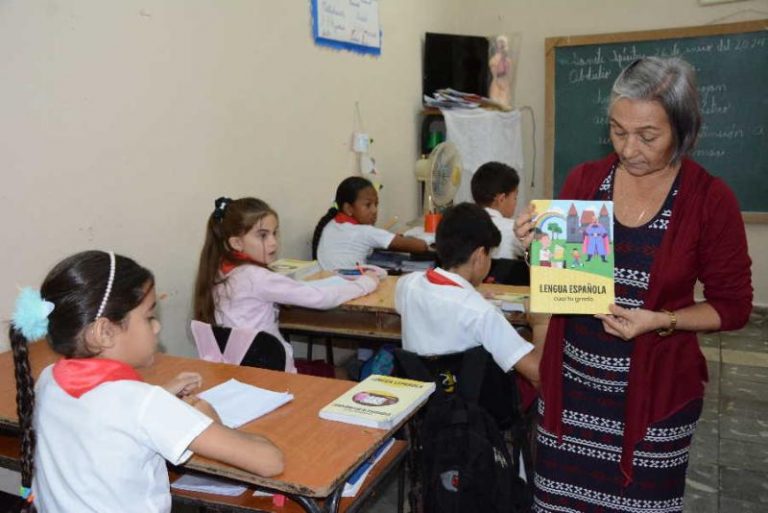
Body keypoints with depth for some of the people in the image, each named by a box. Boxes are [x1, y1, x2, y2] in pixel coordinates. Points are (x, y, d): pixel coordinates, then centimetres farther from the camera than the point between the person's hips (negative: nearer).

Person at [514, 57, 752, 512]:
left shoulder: (711, 200, -8)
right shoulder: (584, 179, -1)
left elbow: (733, 305, -2)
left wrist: (661, 321, -18)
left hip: (653, 390, -2)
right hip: (571, 381, 2)